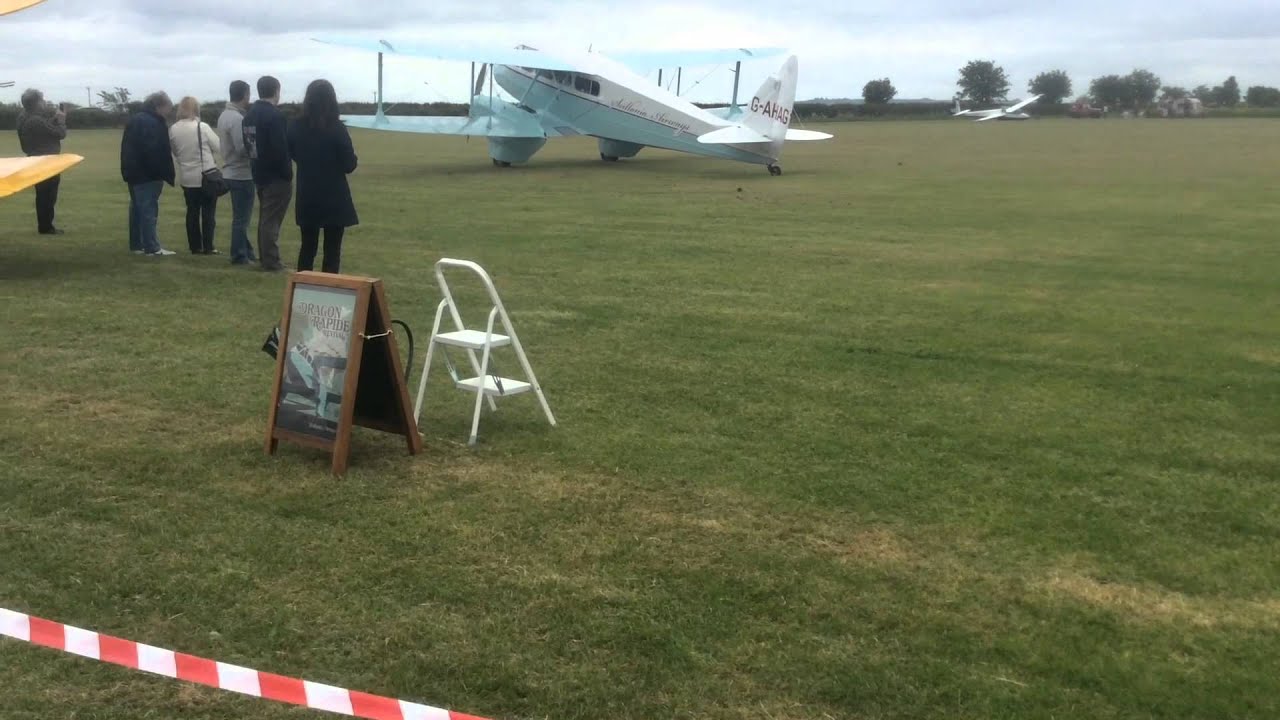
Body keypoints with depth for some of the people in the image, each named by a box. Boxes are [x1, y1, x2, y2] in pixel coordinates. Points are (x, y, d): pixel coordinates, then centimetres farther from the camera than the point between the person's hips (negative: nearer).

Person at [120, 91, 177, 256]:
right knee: (149, 210, -8)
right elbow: (157, 152, -23)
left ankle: (136, 245, 19)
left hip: (133, 171, 10)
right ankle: (152, 247, -7)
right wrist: (167, 174, -18)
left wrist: (127, 170, 21)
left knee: (137, 209, 14)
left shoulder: (135, 120, 16)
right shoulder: (152, 123, -17)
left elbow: (128, 148, 20)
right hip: (147, 174, -10)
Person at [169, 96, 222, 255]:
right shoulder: (202, 127, -15)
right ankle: (208, 247, 1)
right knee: (208, 212, 2)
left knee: (192, 212, 11)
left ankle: (195, 247, 13)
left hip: (187, 177, 4)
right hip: (207, 176, -4)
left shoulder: (173, 130, -2)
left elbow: (175, 152, 8)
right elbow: (219, 147, -8)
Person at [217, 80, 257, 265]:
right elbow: (243, 149, -24)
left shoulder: (224, 115, 11)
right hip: (241, 174, -10)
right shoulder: (237, 118, -20)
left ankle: (246, 250, 25)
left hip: (231, 172, 10)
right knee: (241, 217, -1)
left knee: (241, 215, 17)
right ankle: (239, 255, 4)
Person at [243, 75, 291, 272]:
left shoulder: (249, 115, 11)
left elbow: (247, 144, 15)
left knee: (265, 217, 17)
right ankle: (271, 263, -1)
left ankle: (265, 258, 24)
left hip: (259, 174, 9)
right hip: (276, 176, -9)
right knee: (271, 220, -5)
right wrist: (288, 174, -15)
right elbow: (280, 148, -23)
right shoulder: (274, 115, -18)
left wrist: (257, 165, 16)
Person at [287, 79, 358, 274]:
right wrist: (353, 156, 10)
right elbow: (349, 165, -10)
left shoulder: (295, 127, -2)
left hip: (307, 198, 4)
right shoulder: (337, 128, -14)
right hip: (334, 199, -4)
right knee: (332, 250, 4)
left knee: (307, 247, 16)